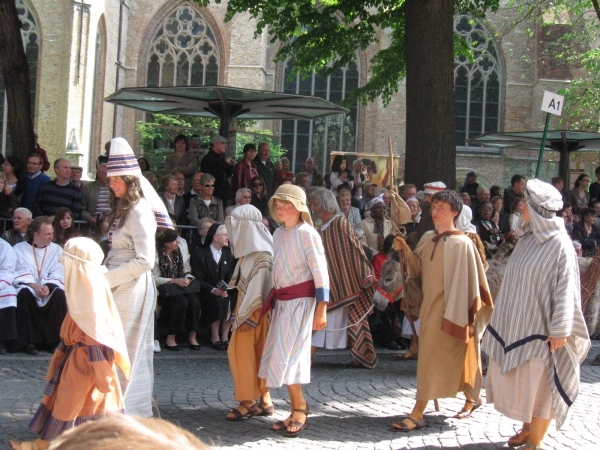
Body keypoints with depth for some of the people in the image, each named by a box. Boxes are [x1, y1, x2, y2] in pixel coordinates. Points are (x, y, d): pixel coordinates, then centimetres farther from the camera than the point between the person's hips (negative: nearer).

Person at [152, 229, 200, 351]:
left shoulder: (182, 249, 3)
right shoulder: (156, 255, -11)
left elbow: (187, 270, 11)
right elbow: (155, 279, -11)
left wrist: (187, 278, -12)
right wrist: (174, 280, -19)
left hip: (181, 285, 5)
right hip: (164, 288, -5)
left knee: (194, 301, -25)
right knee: (181, 302, -31)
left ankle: (192, 336, -14)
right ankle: (170, 338, -20)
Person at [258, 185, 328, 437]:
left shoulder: (307, 233, -11)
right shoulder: (278, 234, 12)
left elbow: (320, 272, -14)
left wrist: (321, 309, -18)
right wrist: (272, 299, 13)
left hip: (300, 300, -8)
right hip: (281, 300, 8)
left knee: (287, 354, -9)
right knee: (280, 356, 6)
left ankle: (299, 408, 4)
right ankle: (297, 409, 14)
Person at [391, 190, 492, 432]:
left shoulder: (461, 243, -14)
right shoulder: (428, 238, 7)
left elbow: (465, 281, -15)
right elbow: (419, 267, 12)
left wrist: (455, 315, -17)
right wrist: (406, 251, -5)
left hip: (449, 307, -7)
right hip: (430, 304, 7)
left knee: (432, 356, -7)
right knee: (452, 356, 17)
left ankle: (418, 413, -4)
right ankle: (472, 398, 34)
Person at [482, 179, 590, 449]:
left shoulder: (559, 244, -15)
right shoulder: (527, 238, 7)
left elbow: (565, 288, -17)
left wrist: (560, 330, -20)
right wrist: (503, 319, 16)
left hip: (539, 328, -8)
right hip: (516, 324, 8)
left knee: (540, 385, 2)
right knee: (519, 380, 15)